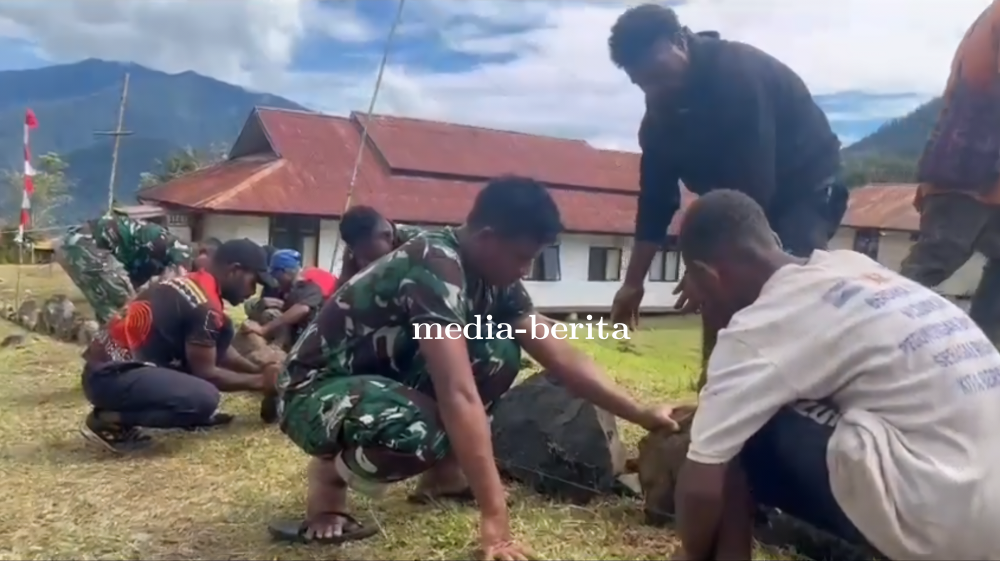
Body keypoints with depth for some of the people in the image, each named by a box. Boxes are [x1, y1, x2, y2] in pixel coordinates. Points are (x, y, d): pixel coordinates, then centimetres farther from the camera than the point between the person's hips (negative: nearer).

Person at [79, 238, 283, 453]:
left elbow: (219, 352, 24)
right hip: (110, 376, -10)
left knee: (221, 331, 7)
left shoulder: (193, 283, 13)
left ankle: (192, 412, 10)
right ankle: (110, 419, -12)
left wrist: (259, 370, 18)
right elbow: (204, 372, -11)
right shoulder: (205, 306, -17)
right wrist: (258, 381, -1)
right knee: (205, 398, -29)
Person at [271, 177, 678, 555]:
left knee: (500, 353, -7)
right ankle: (331, 471, -5)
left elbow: (560, 357, 0)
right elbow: (458, 395, -36)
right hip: (316, 391, -8)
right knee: (418, 435, -37)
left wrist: (640, 415, -2)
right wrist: (494, 518, -38)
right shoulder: (433, 267, -30)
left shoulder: (494, 281, -3)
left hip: (384, 377, 8)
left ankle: (445, 474, 7)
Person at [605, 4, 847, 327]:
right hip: (743, 205, 7)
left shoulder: (738, 72, -29)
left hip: (805, 187, -7)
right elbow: (655, 198, -2)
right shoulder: (661, 113, -6)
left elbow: (755, 184, -31)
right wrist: (633, 283, -3)